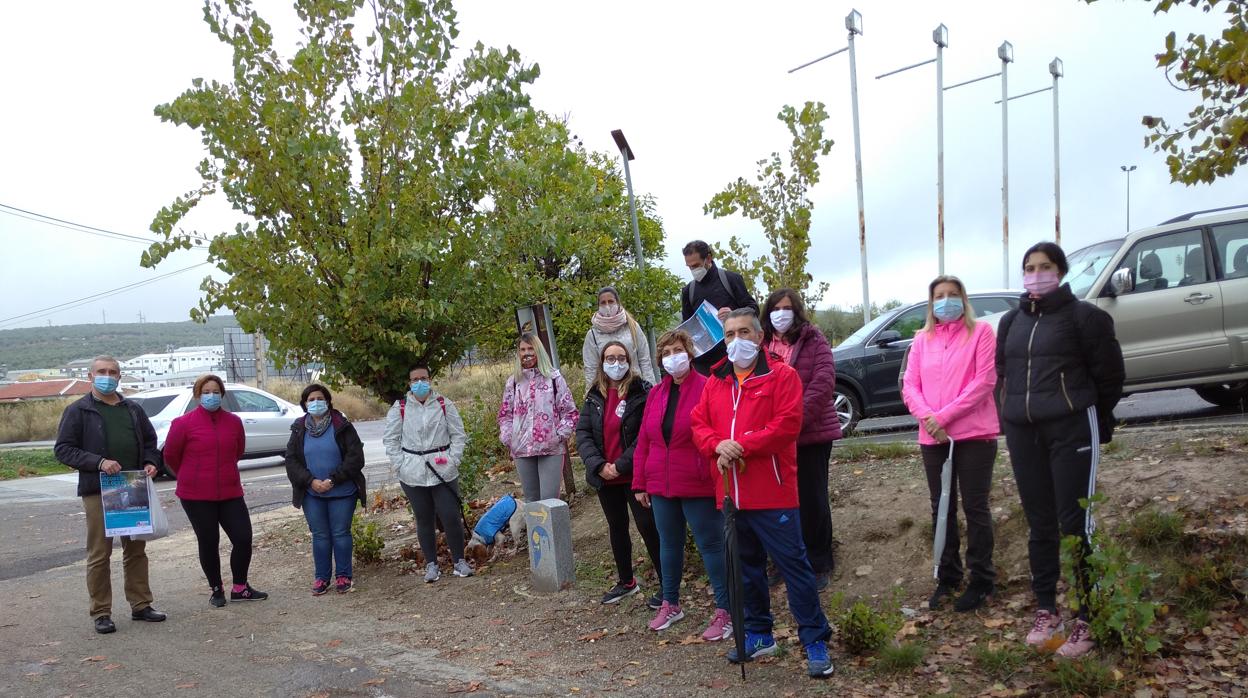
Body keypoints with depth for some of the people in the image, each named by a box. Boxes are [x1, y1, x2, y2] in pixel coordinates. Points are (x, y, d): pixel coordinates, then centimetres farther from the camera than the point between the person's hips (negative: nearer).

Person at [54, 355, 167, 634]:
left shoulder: (133, 409, 13)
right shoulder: (78, 411, -1)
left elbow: (149, 441, 21)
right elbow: (63, 449, -6)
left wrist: (150, 462, 0)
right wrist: (99, 462, -19)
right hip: (97, 492, -4)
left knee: (136, 550, 11)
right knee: (99, 554, -1)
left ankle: (141, 605, 20)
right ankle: (101, 613, 9)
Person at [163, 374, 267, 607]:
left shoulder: (234, 422, 2)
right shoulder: (184, 423, -9)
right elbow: (170, 456, 2)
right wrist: (190, 477, 14)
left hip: (230, 493, 3)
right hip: (197, 496, -3)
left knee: (243, 538, 1)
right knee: (208, 543, 7)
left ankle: (240, 588, 19)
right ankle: (216, 590, 24)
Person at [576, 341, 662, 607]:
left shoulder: (642, 392, -10)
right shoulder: (594, 397, 6)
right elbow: (582, 433, 0)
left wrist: (621, 465, -18)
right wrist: (598, 465, -13)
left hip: (635, 475, -6)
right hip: (605, 476, 6)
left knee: (648, 526, -5)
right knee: (617, 527, 18)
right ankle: (626, 581, 34)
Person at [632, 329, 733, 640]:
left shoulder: (707, 389, -9)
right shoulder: (655, 394, 9)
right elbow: (643, 441, 11)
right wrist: (640, 483, 9)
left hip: (699, 486, -6)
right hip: (661, 486, 6)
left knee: (711, 544, 0)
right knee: (668, 543, 17)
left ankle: (725, 611, 9)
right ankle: (670, 604, 32)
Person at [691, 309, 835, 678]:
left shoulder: (782, 376, -4)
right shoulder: (715, 382, 13)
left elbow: (787, 425, -15)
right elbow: (699, 425, 8)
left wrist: (741, 445, -19)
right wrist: (718, 445, -13)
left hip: (773, 495, -6)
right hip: (730, 494, 6)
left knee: (793, 564, -2)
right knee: (747, 566, 16)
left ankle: (815, 641, 7)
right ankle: (759, 634, 30)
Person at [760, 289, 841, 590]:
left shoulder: (814, 342, -4)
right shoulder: (762, 346, 7)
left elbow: (822, 385, -14)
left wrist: (796, 421, -20)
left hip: (811, 433, -3)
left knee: (811, 498, 5)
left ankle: (819, 564, 19)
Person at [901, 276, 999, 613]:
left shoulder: (980, 332, -1)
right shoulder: (922, 338, 12)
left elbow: (984, 382, -11)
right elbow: (910, 385, 6)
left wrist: (944, 416, -16)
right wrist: (927, 417, -13)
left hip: (974, 434, -4)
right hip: (933, 437, 4)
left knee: (974, 507, 2)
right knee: (942, 508, 12)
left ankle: (981, 580, 14)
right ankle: (947, 577, 24)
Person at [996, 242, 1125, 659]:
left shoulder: (1083, 316, -4)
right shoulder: (1011, 322, 13)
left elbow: (1109, 374, -1)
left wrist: (1094, 422, 7)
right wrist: (1012, 417, 13)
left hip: (1072, 430, -5)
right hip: (1022, 433, 6)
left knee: (1076, 523, -5)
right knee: (1040, 524, 11)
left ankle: (1088, 619, 3)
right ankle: (1046, 610, 21)